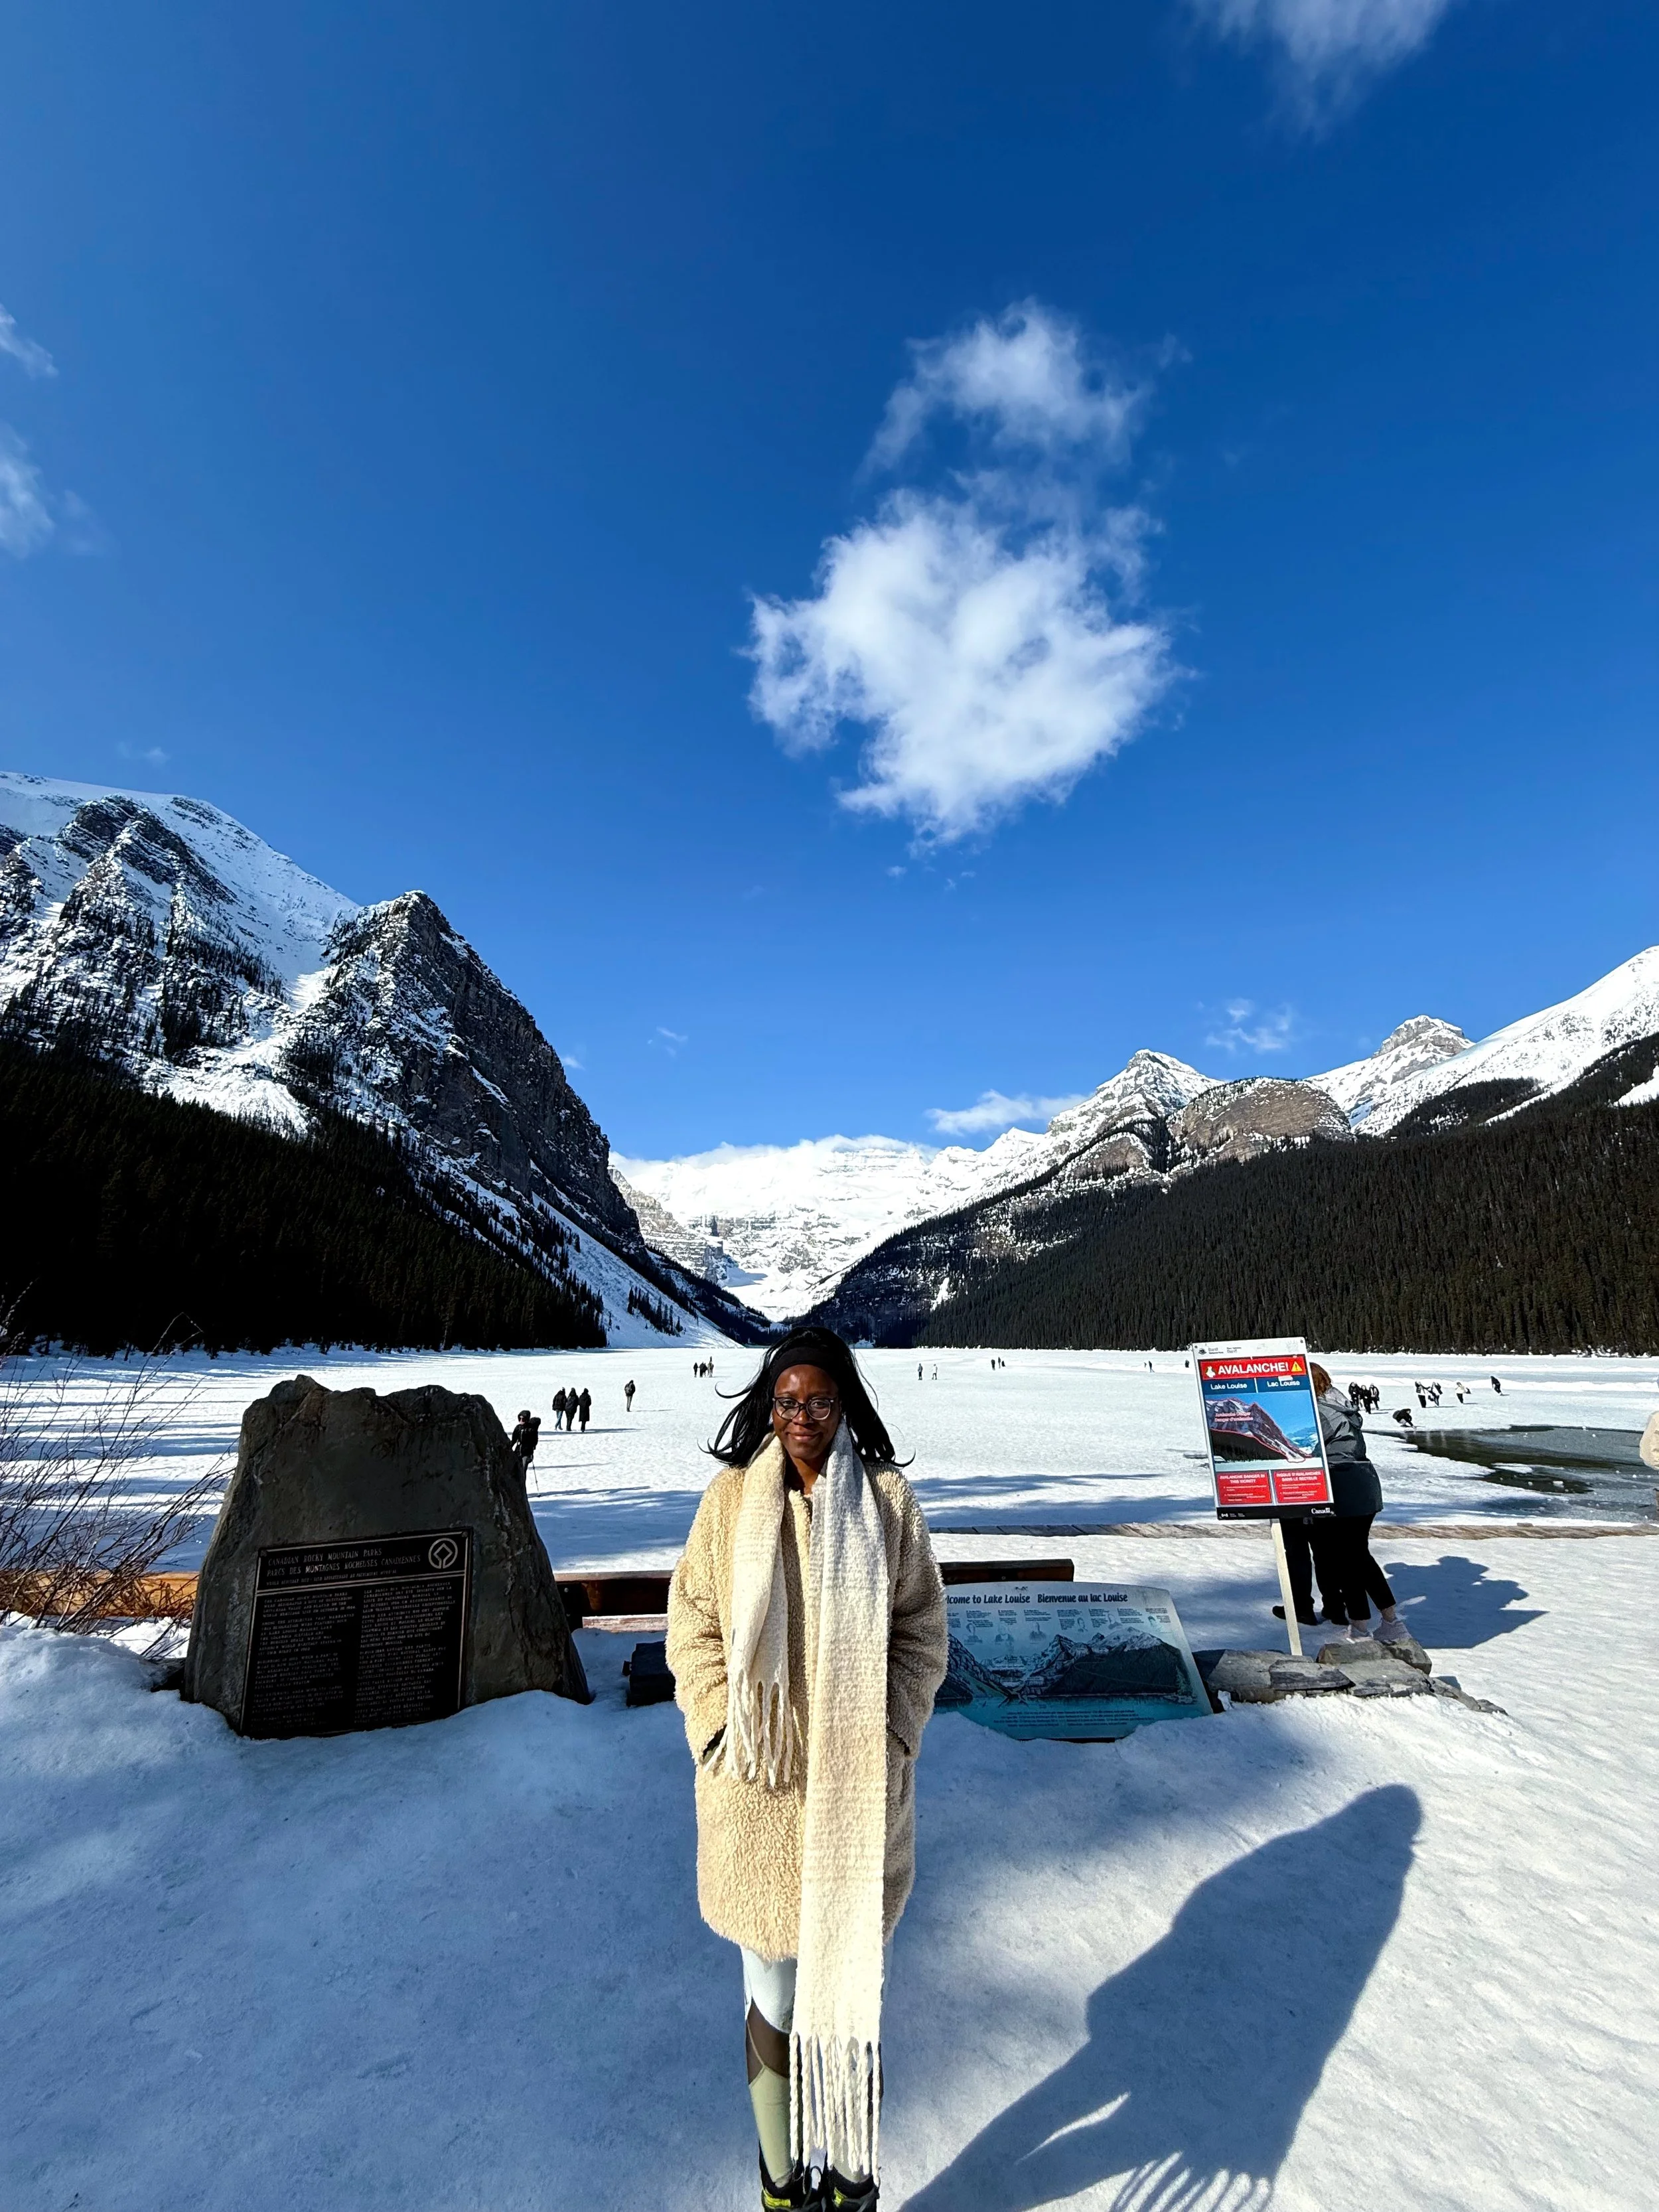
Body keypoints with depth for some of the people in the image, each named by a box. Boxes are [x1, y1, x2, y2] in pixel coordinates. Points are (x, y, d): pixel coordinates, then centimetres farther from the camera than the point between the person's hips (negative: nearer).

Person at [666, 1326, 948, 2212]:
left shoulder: (887, 1499, -8)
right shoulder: (730, 1498, -7)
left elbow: (920, 1630, 0)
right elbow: (693, 1626, -1)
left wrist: (889, 1733, -8)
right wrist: (720, 1731, -9)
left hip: (857, 1788, 0)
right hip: (759, 1787, 0)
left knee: (852, 1991, 16)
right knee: (774, 1998, 17)